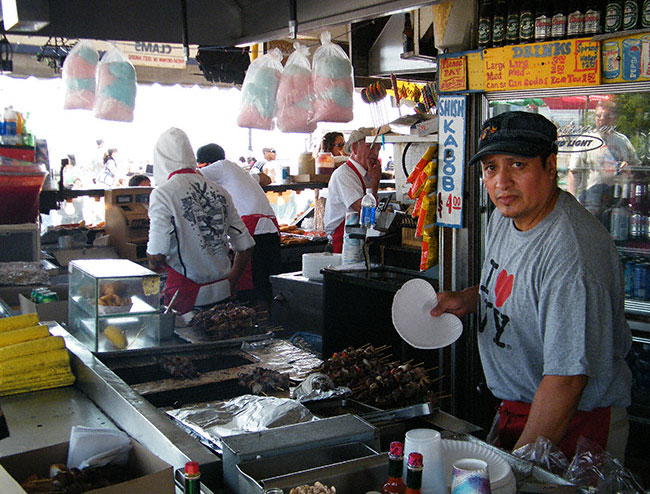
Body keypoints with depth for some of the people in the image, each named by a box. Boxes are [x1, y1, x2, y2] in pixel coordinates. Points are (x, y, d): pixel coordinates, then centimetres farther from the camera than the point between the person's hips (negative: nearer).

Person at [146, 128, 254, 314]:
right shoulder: (219, 191, 7)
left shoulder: (162, 194, -9)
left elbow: (157, 257, -13)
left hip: (186, 295, -5)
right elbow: (245, 246, 11)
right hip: (223, 293, 6)